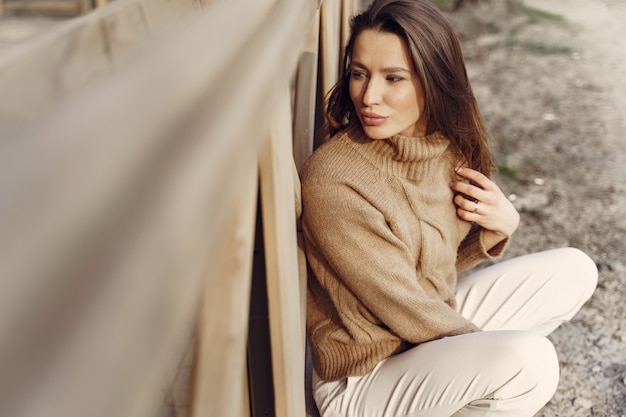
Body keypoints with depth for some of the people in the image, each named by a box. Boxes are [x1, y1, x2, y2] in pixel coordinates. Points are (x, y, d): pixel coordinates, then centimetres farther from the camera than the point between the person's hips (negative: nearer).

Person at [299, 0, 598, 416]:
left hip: (434, 322, 8)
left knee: (574, 270, 10)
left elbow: (446, 259, 7)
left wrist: (500, 223, -13)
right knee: (529, 359, -30)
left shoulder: (448, 145, -6)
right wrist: (495, 355, -10)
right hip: (361, 382, -7)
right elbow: (405, 311, -22)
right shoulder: (333, 182, -29)